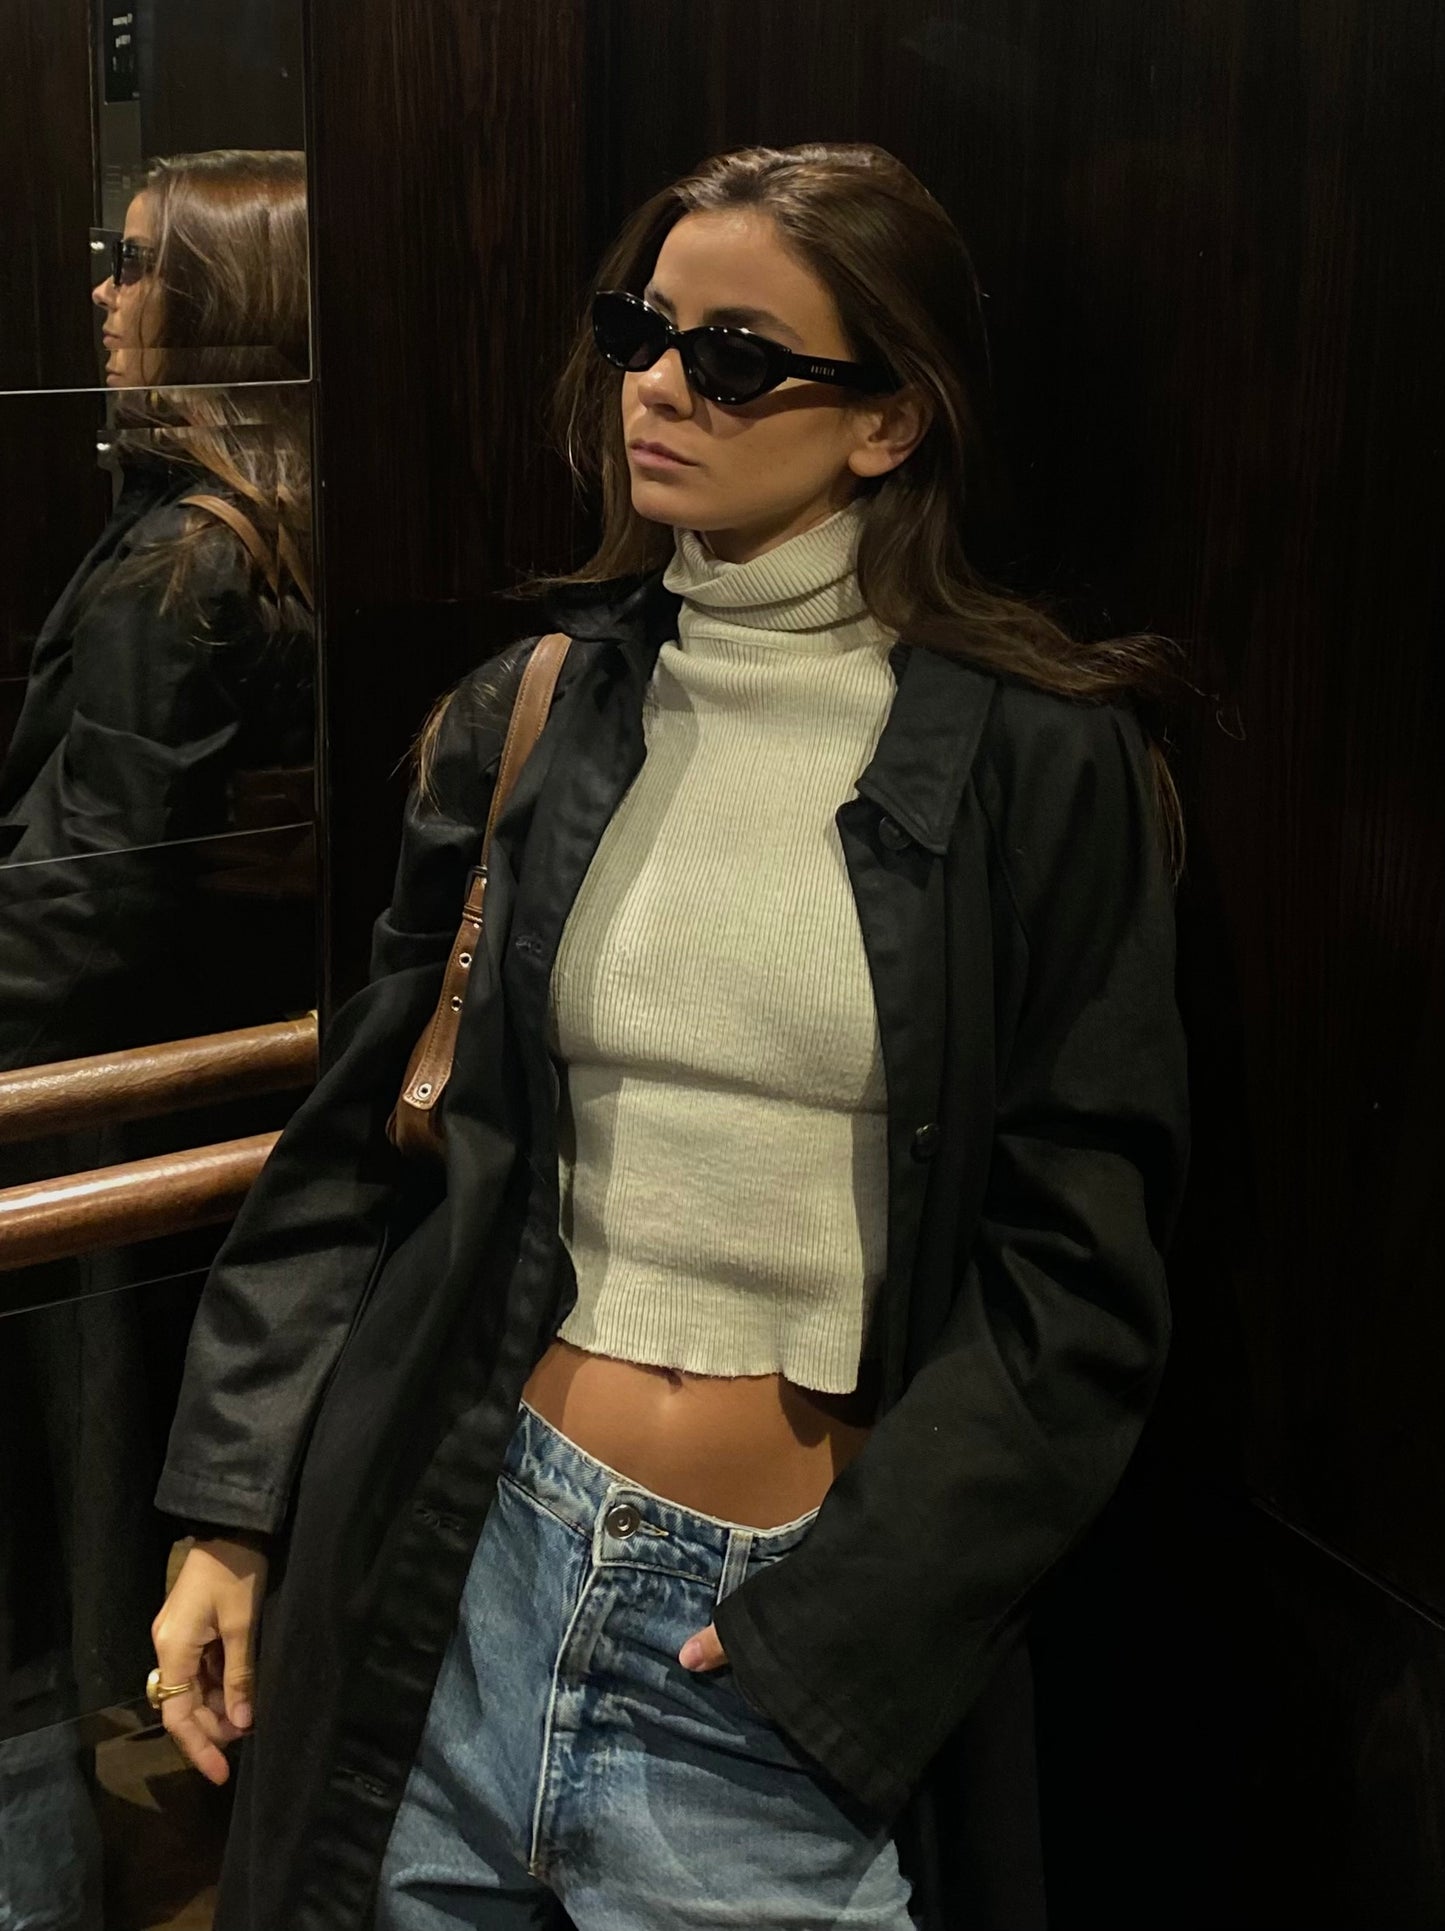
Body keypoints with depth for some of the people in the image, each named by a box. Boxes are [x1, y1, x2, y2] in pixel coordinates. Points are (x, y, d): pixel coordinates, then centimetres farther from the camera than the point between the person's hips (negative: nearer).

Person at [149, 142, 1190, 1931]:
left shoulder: (1044, 768, -7)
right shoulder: (525, 721, 3)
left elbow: (1075, 1273, -6)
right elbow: (361, 1145, 8)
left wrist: (829, 1620, -11)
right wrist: (230, 1520, 4)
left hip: (796, 1634, -3)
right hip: (459, 1571, 3)